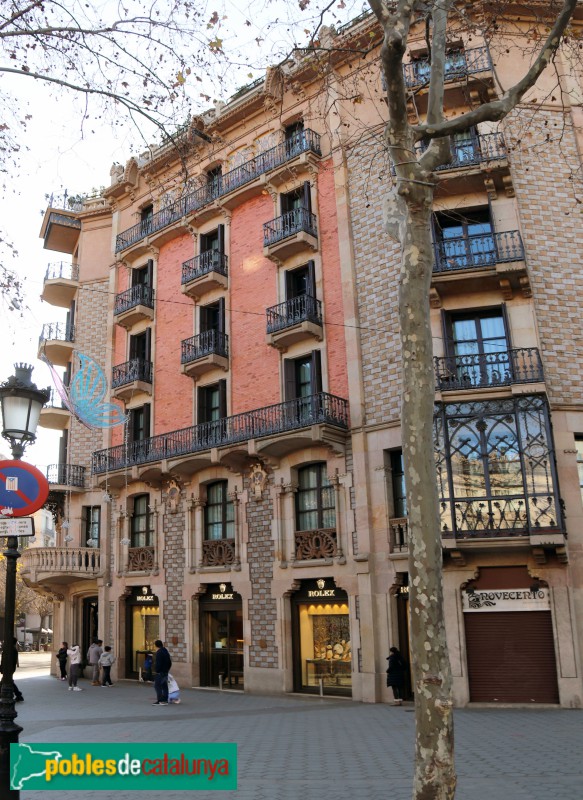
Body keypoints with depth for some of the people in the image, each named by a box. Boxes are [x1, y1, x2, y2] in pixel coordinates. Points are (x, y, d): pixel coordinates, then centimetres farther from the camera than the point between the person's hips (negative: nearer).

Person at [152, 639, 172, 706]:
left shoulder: (159, 653, -15)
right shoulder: (166, 652, 14)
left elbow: (158, 663, -20)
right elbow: (170, 662, 19)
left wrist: (156, 670, -10)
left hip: (160, 672, -9)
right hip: (166, 672, 9)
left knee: (157, 686, -5)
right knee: (164, 686, 11)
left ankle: (160, 701, -8)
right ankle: (165, 700, 13)